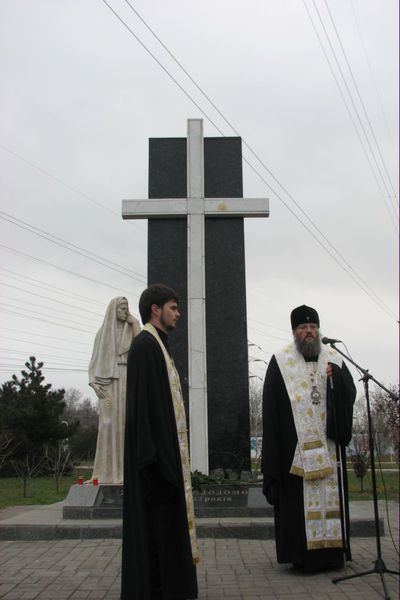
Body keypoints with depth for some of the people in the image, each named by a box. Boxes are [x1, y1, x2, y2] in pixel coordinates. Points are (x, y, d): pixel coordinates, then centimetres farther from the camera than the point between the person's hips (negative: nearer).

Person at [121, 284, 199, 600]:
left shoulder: (158, 345, 17)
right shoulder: (145, 344, -12)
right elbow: (142, 402, -20)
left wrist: (170, 453, 18)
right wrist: (154, 456, -24)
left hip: (166, 449, 10)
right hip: (156, 451, -10)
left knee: (164, 520, 14)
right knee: (153, 520, -4)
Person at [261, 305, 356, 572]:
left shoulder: (334, 359, 12)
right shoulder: (280, 362, 1)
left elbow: (350, 394, 6)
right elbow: (271, 409, -3)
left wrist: (336, 377, -13)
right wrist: (274, 451, -9)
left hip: (328, 445, 3)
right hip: (295, 447, -3)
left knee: (330, 496, 6)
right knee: (298, 499, -3)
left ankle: (331, 551, 15)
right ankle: (302, 554, 4)